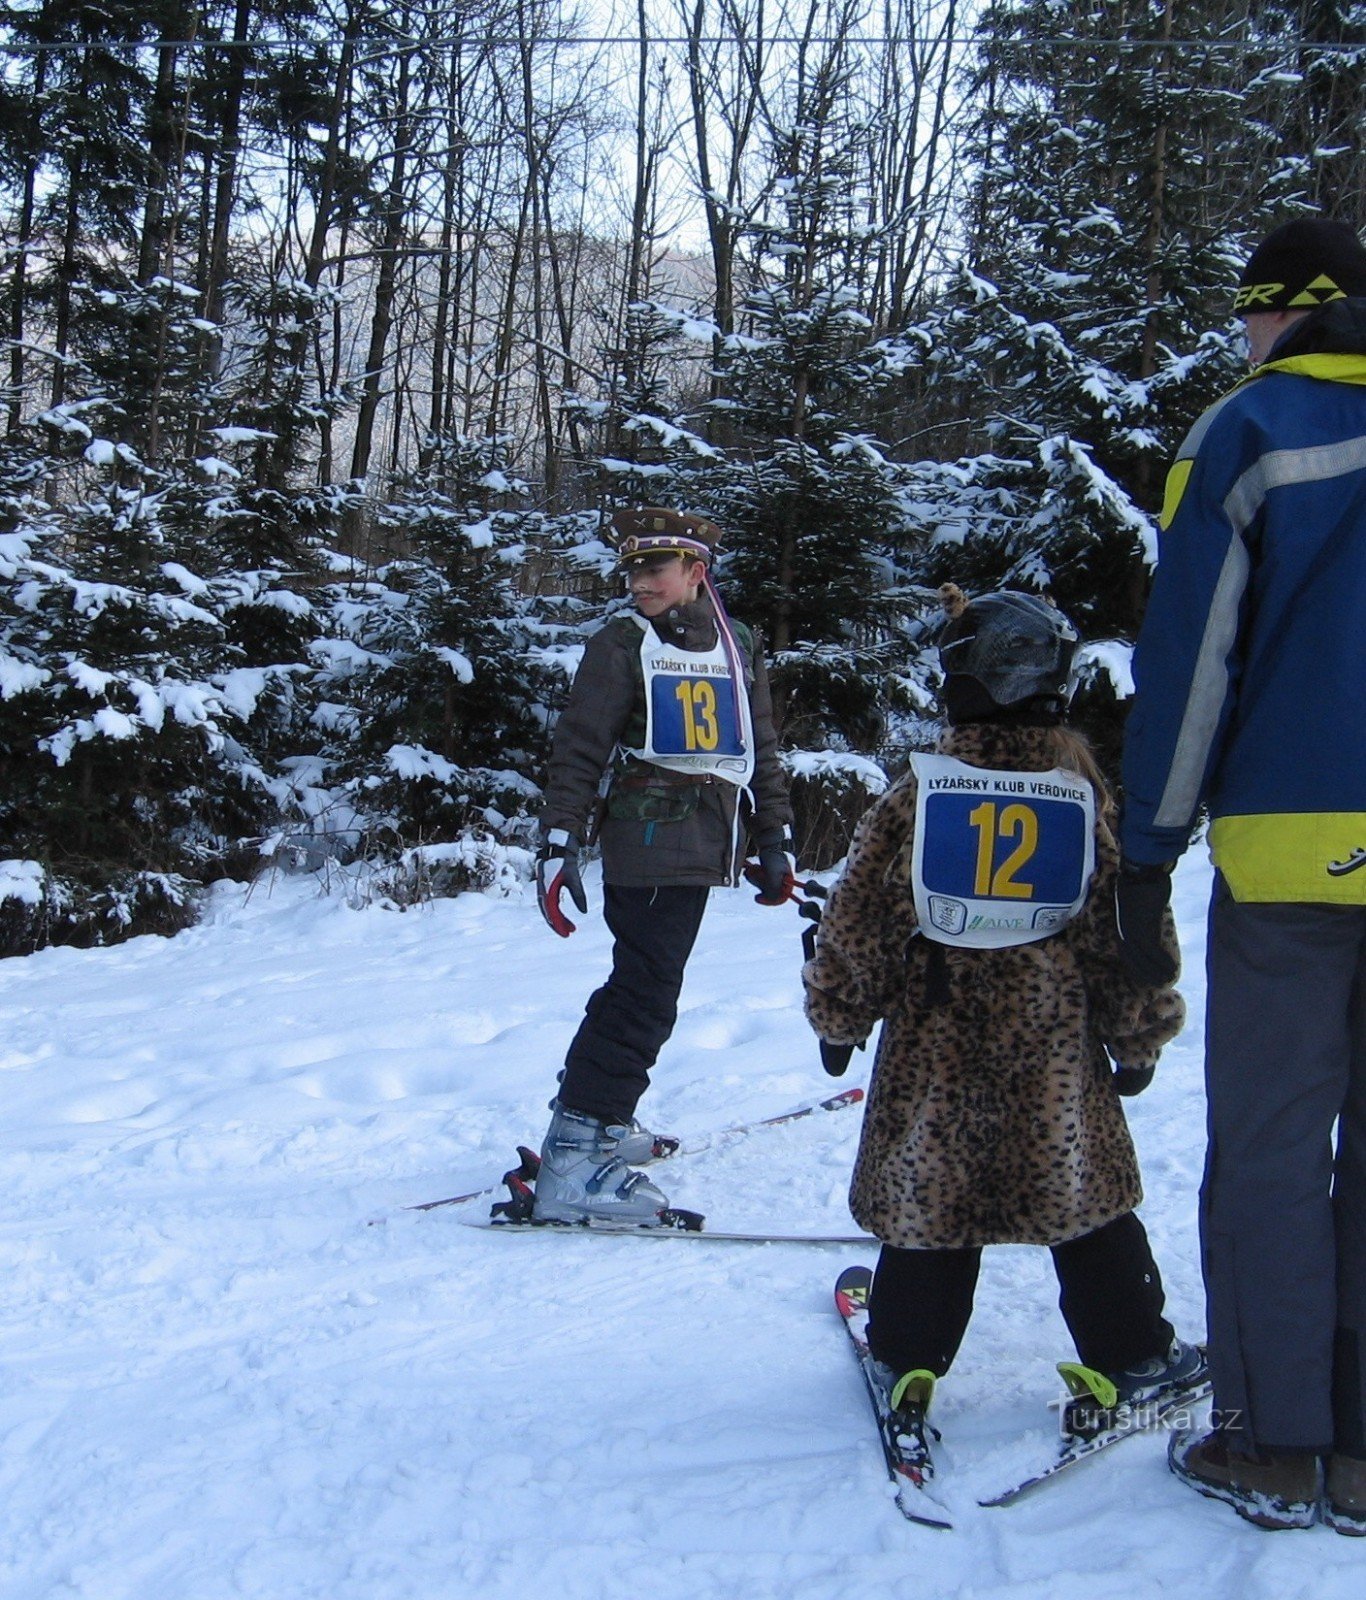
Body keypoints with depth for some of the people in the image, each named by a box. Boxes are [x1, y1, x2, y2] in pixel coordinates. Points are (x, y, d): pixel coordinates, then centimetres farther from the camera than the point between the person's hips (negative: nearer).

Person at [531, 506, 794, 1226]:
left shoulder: (739, 647, 15)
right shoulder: (621, 645, -1)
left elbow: (760, 750, 20)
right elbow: (577, 750, -6)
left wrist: (773, 840, 17)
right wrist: (557, 845, -12)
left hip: (703, 845, 7)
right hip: (647, 841, -6)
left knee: (640, 985, 13)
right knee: (645, 997, -12)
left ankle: (589, 1116, 27)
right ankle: (575, 1164, -12)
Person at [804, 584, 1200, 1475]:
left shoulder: (919, 791, -6)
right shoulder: (1088, 793, -4)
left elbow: (859, 918, -3)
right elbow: (1130, 930, 0)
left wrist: (839, 1018, 10)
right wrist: (1140, 1040, 12)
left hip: (934, 1040, 0)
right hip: (1054, 1045, 0)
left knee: (926, 1192, 9)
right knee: (1084, 1194, 12)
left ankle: (908, 1363, 13)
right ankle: (1134, 1356, 21)